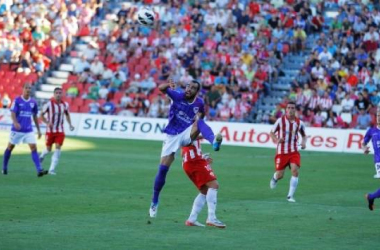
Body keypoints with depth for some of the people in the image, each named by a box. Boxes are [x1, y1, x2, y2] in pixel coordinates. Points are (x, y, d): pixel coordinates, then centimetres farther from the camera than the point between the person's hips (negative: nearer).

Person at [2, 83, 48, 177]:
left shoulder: (33, 102, 5)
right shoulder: (17, 100, -7)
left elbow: (35, 116, 15)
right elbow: (13, 114, -15)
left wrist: (38, 130, 15)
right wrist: (15, 123, -35)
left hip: (29, 130, 3)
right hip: (17, 130, -3)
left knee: (34, 147, -11)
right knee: (10, 147, 10)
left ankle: (39, 170, -18)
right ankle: (4, 168, 30)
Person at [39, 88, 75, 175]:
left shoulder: (65, 105, -1)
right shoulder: (49, 104, -11)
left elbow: (67, 115, 17)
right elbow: (42, 115, -3)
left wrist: (70, 124, 3)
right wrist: (47, 122, -20)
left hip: (60, 131, 2)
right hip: (50, 130, -2)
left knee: (58, 149, -10)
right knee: (48, 149, 7)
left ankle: (52, 169, -8)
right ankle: (42, 155, 45)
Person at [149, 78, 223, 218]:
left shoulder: (199, 103, 1)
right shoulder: (178, 96, -5)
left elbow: (201, 114, 21)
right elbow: (161, 88, -19)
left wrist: (199, 116, -3)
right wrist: (168, 85, -41)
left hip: (187, 134, 0)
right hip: (172, 137, 0)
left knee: (199, 122, -31)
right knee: (163, 169, -4)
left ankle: (214, 142, -61)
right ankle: (154, 202, 13)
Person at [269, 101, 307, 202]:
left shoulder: (299, 123, 0)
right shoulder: (280, 121, -6)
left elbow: (304, 135, 16)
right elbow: (272, 133, 3)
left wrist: (304, 142, -6)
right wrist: (276, 140, -18)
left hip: (294, 151, 1)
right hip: (281, 152, -1)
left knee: (295, 171, -19)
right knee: (280, 175, 1)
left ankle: (290, 196, -8)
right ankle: (275, 178, 42)